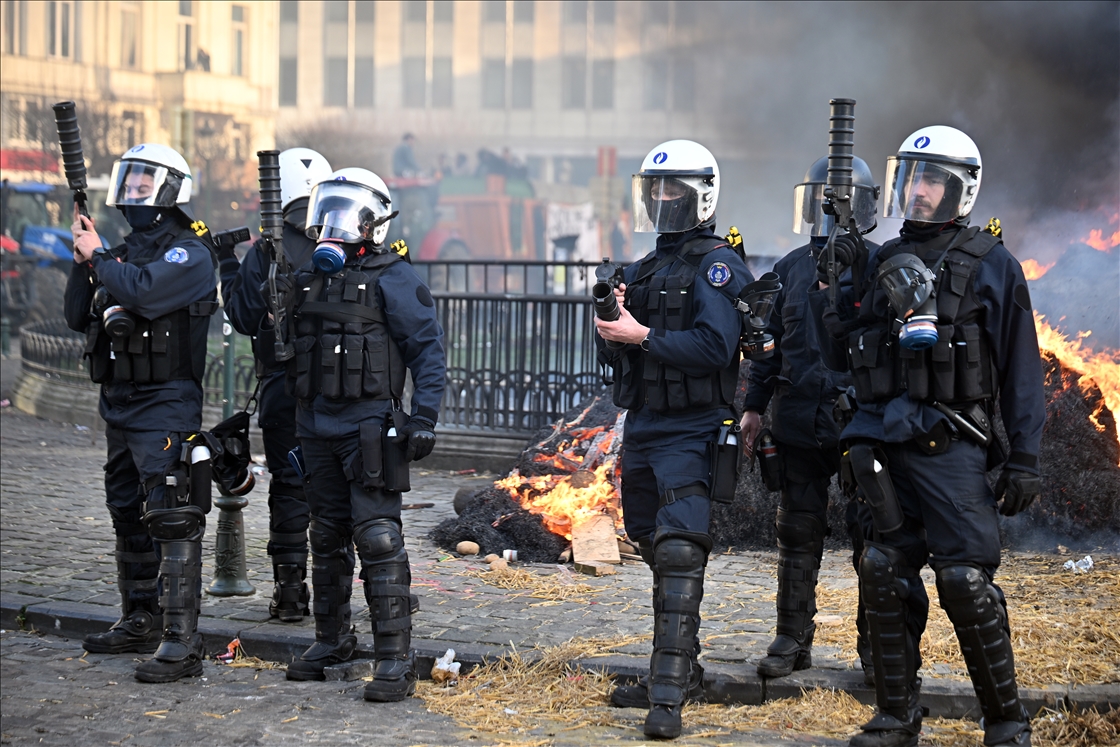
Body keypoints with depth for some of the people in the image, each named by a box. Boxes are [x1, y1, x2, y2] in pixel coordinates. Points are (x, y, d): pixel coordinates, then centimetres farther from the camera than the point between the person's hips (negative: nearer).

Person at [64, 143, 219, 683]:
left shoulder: (189, 253, -9)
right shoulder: (127, 249, 16)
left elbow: (142, 293, -26)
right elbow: (79, 318, 16)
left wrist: (98, 255, -11)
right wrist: (82, 262, 1)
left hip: (166, 407, -9)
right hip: (120, 404, 9)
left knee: (173, 521, -12)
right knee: (128, 517, 17)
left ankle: (181, 641, -14)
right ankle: (138, 623, 29)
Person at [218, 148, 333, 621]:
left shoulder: (266, 252, -7)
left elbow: (245, 319, -1)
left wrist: (226, 265, 10)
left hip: (283, 387, -2)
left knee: (288, 486, 5)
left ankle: (290, 591, 6)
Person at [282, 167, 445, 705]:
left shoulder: (391, 277, -6)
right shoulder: (308, 278, 13)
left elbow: (428, 349, -8)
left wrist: (424, 419, -17)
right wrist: (295, 428, 18)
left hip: (369, 426, -7)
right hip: (317, 426, 7)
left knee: (377, 537, -11)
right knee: (327, 539, 15)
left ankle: (395, 658, -8)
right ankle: (331, 640, 29)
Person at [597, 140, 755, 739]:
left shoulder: (716, 266, -8)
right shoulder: (643, 272, 16)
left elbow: (716, 346, -22)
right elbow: (618, 357, 17)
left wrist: (642, 335, -21)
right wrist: (611, 327, -5)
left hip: (691, 434, -9)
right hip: (642, 431, 9)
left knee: (680, 553, -15)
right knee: (659, 554, 15)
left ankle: (669, 694, -18)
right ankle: (680, 672, 26)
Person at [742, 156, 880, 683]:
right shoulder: (792, 268, 11)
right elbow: (771, 342, 16)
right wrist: (754, 406, 11)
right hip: (798, 422, 4)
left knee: (869, 536, 1)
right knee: (798, 535, 9)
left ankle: (875, 643, 13)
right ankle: (793, 639, 19)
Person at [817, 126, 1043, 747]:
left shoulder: (991, 265, 1)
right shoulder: (885, 261, 16)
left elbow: (1021, 370, -1)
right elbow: (857, 348, 23)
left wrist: (1024, 458, -7)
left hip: (948, 446, -5)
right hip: (885, 444, 5)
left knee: (965, 581, -9)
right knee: (886, 577, 6)